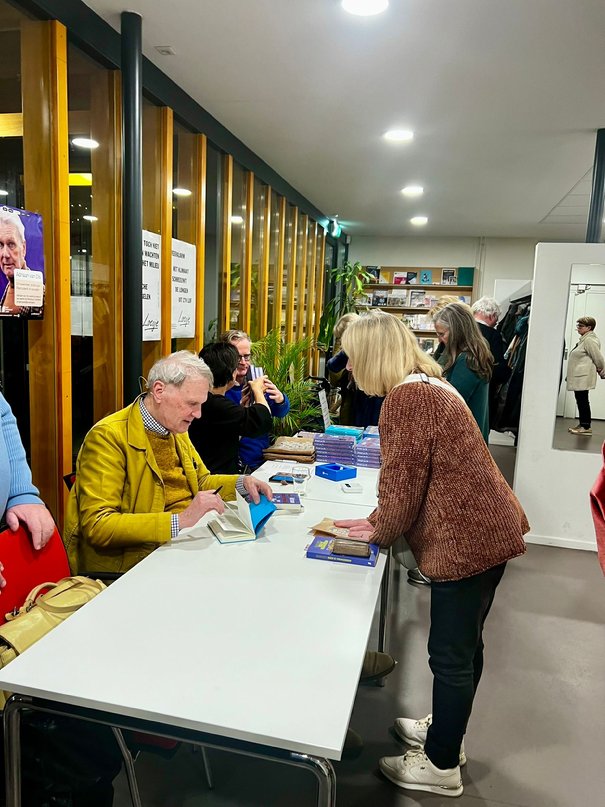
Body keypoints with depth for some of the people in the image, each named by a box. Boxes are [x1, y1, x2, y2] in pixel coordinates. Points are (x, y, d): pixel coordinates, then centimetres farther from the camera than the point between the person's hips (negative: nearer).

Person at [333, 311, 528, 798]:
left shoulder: (407, 396, -20)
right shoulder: (428, 385, 12)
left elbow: (403, 481, -18)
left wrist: (380, 533, 1)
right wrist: (377, 520, 12)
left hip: (467, 539, -10)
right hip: (488, 529, 10)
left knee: (451, 654, 6)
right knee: (465, 644, 23)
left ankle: (441, 766, 26)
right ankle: (446, 730, 43)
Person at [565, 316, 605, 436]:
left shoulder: (589, 340, -16)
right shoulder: (584, 339, 16)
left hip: (583, 377, -10)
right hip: (578, 376, 10)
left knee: (583, 401, -6)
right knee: (580, 400, 13)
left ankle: (586, 427, -1)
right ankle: (582, 424, 20)